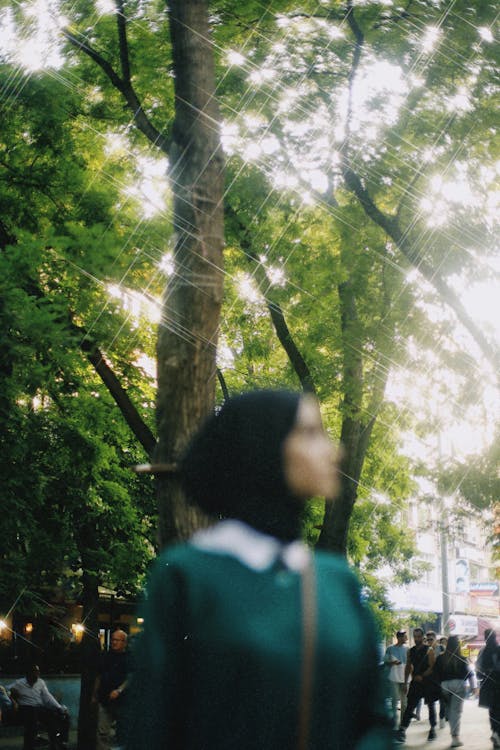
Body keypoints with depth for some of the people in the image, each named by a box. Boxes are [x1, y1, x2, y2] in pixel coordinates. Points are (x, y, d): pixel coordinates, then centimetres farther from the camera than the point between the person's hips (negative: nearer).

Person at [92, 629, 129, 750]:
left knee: (121, 733, 9)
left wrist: (119, 690, -25)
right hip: (105, 701, 4)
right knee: (103, 732, -5)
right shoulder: (106, 656, 12)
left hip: (121, 701, -4)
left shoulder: (128, 658, -4)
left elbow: (130, 678, -12)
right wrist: (94, 695, 18)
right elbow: (99, 677, 19)